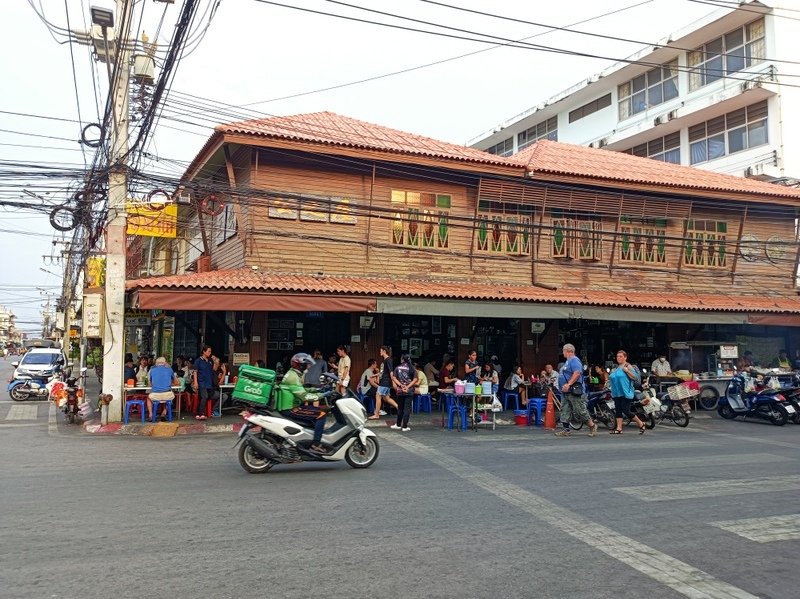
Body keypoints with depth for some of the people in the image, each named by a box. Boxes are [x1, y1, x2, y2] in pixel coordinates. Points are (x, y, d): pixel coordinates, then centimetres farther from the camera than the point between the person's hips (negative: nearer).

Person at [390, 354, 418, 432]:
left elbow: (394, 378, -6)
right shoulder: (412, 368, -1)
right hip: (409, 391, -1)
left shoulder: (398, 368, 1)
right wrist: (408, 386, -11)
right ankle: (405, 427, -1)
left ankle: (398, 425, 25)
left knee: (400, 408, 15)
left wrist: (400, 385, -11)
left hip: (400, 391, 2)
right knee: (407, 408, 1)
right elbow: (415, 379, -8)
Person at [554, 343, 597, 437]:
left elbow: (577, 373, -27)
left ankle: (592, 426, 10)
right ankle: (565, 430, 6)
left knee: (580, 410, -4)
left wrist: (568, 384, -29)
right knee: (565, 410, 6)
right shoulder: (568, 361, 19)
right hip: (566, 391, 10)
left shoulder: (574, 360, -13)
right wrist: (566, 385, 18)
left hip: (574, 391, -10)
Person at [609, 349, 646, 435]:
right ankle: (619, 429, 7)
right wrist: (611, 374, 12)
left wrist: (627, 371, -21)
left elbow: (635, 377, -12)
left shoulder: (628, 366, -5)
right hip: (617, 393, 8)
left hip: (625, 393, -8)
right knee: (618, 410, 5)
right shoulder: (616, 368, 18)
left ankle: (641, 424, 8)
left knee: (626, 411, -9)